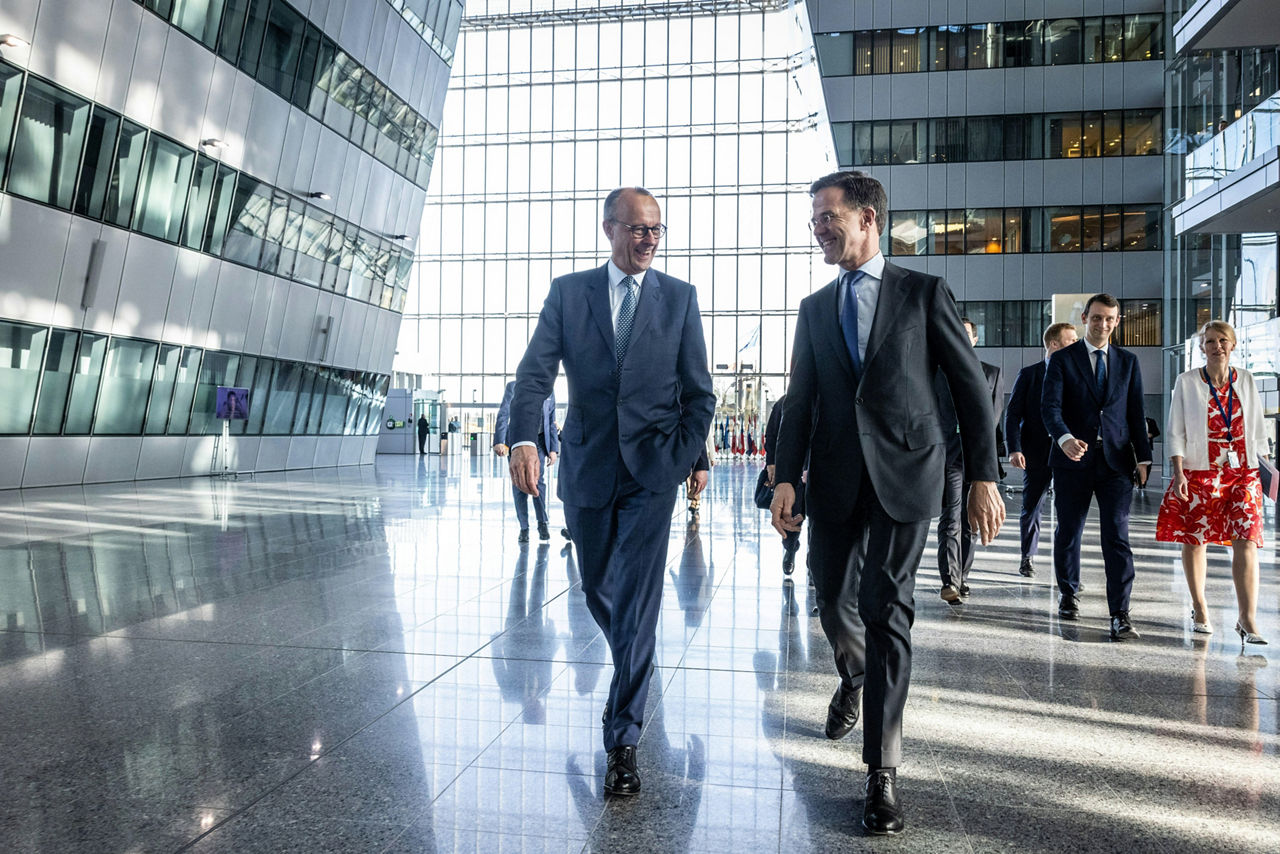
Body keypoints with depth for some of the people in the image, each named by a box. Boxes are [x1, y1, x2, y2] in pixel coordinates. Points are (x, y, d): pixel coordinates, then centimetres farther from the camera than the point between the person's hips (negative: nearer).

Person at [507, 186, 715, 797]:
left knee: (636, 600, -7)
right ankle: (632, 668, 46)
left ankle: (623, 739, 0)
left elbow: (699, 393, 6)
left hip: (651, 471, -2)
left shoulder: (679, 297, 5)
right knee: (597, 589, 16)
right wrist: (523, 438, -23)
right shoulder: (567, 292, 5)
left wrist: (682, 459, -4)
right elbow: (535, 372, -6)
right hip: (587, 468, 2)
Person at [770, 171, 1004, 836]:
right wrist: (787, 478, 0)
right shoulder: (814, 307, 12)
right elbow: (800, 399, 9)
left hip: (903, 473, -3)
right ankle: (854, 677, 46)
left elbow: (970, 386, 0)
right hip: (835, 477, 4)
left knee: (886, 611, -5)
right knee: (833, 600, 10)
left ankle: (882, 771, 4)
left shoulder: (924, 293, 1)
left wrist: (983, 476, -5)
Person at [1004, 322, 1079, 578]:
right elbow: (1013, 413, -1)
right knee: (1030, 507, 7)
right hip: (1036, 453, -1)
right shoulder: (1028, 374, 3)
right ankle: (1028, 557, 24)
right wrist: (1014, 449, -11)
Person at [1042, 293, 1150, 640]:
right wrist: (1065, 438, -29)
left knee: (1117, 536, -7)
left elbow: (1136, 413, 13)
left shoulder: (1128, 361, 12)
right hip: (1074, 459, -1)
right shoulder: (1061, 360, 2)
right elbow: (1051, 407, -10)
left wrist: (1143, 457, 7)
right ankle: (1068, 594, 31)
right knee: (1068, 532, 11)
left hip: (1116, 461, 1)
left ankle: (1120, 614, -5)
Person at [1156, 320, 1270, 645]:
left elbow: (1257, 429, 14)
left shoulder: (1246, 380, 9)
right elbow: (1176, 431, 0)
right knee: (1194, 540, 5)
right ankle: (1199, 609, 21)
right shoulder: (1187, 382, 2)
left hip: (1243, 472, 2)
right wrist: (1178, 472, -9)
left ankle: (1247, 620, -9)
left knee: (1246, 542, -10)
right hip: (1199, 473, -1)